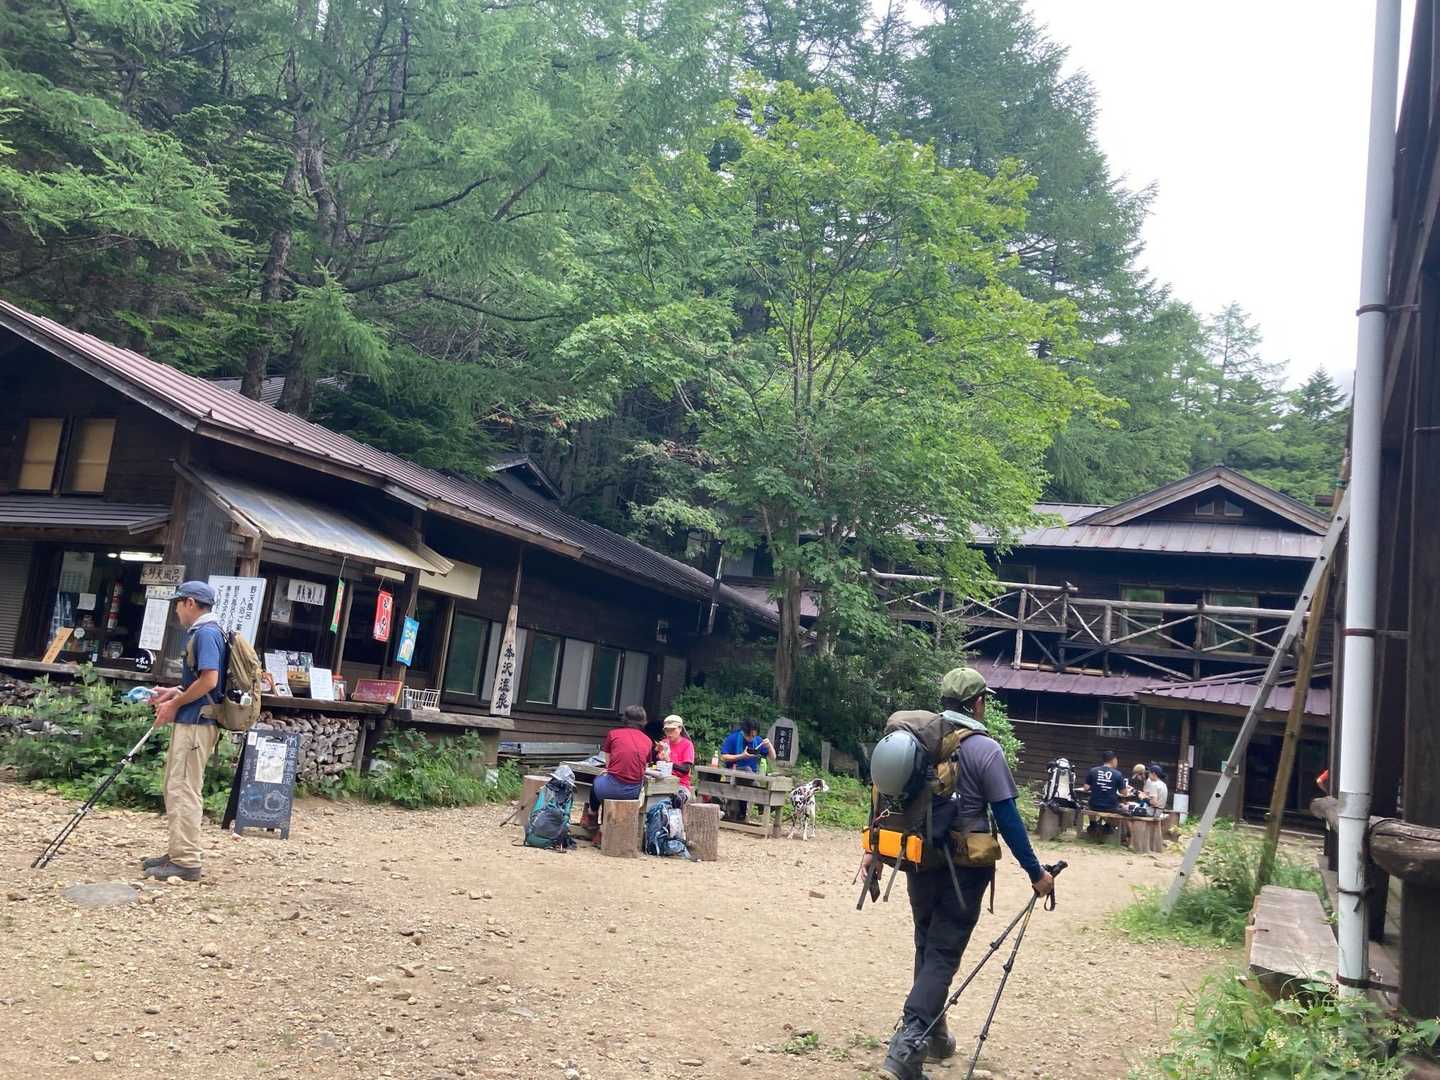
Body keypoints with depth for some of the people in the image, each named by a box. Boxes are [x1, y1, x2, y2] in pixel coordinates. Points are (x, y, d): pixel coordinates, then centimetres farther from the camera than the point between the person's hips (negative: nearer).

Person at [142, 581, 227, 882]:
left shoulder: (206, 632, -15)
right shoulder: (200, 632, 17)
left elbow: (209, 680, -23)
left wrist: (175, 704, -13)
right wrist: (176, 692, 14)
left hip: (195, 724, -11)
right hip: (189, 722, 11)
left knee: (183, 790, -9)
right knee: (174, 788, 17)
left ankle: (187, 862, -6)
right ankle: (178, 853, 25)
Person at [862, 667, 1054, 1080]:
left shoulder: (914, 738, 5)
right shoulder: (985, 749, -12)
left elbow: (891, 797, 11)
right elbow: (1007, 818, -13)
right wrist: (1035, 872, -6)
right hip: (962, 867, -6)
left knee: (927, 948, 20)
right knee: (943, 954, -2)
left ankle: (934, 1036, 33)